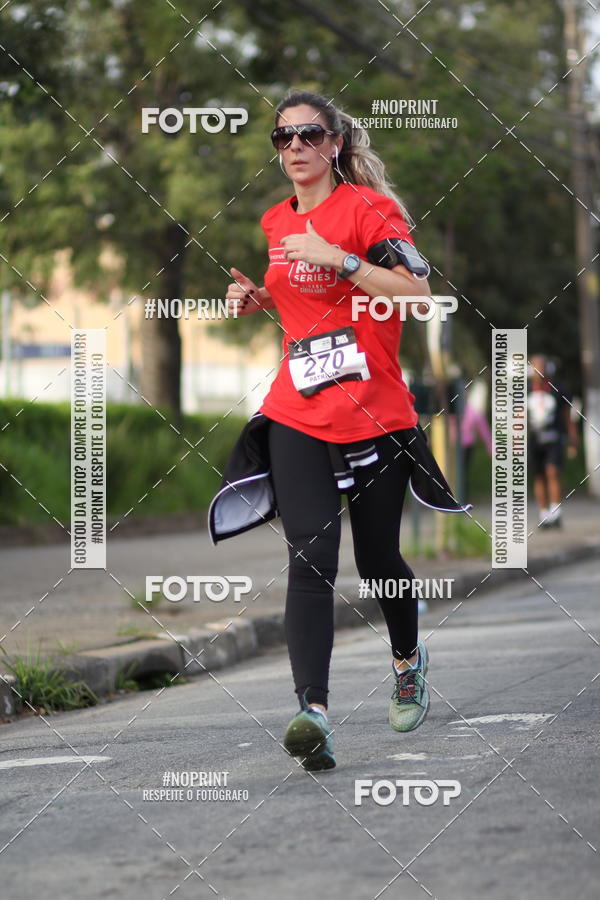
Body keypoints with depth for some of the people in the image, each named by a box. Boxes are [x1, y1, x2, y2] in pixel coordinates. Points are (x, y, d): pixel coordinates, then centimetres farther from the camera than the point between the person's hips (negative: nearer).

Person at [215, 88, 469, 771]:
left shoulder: (367, 206, -6)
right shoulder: (276, 221, 12)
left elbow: (418, 294, -16)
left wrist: (337, 256, -22)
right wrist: (257, 299, 9)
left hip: (374, 418, -3)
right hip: (296, 417, 3)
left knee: (377, 560, 10)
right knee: (310, 560, -14)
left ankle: (408, 660, 42)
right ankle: (313, 712, -26)